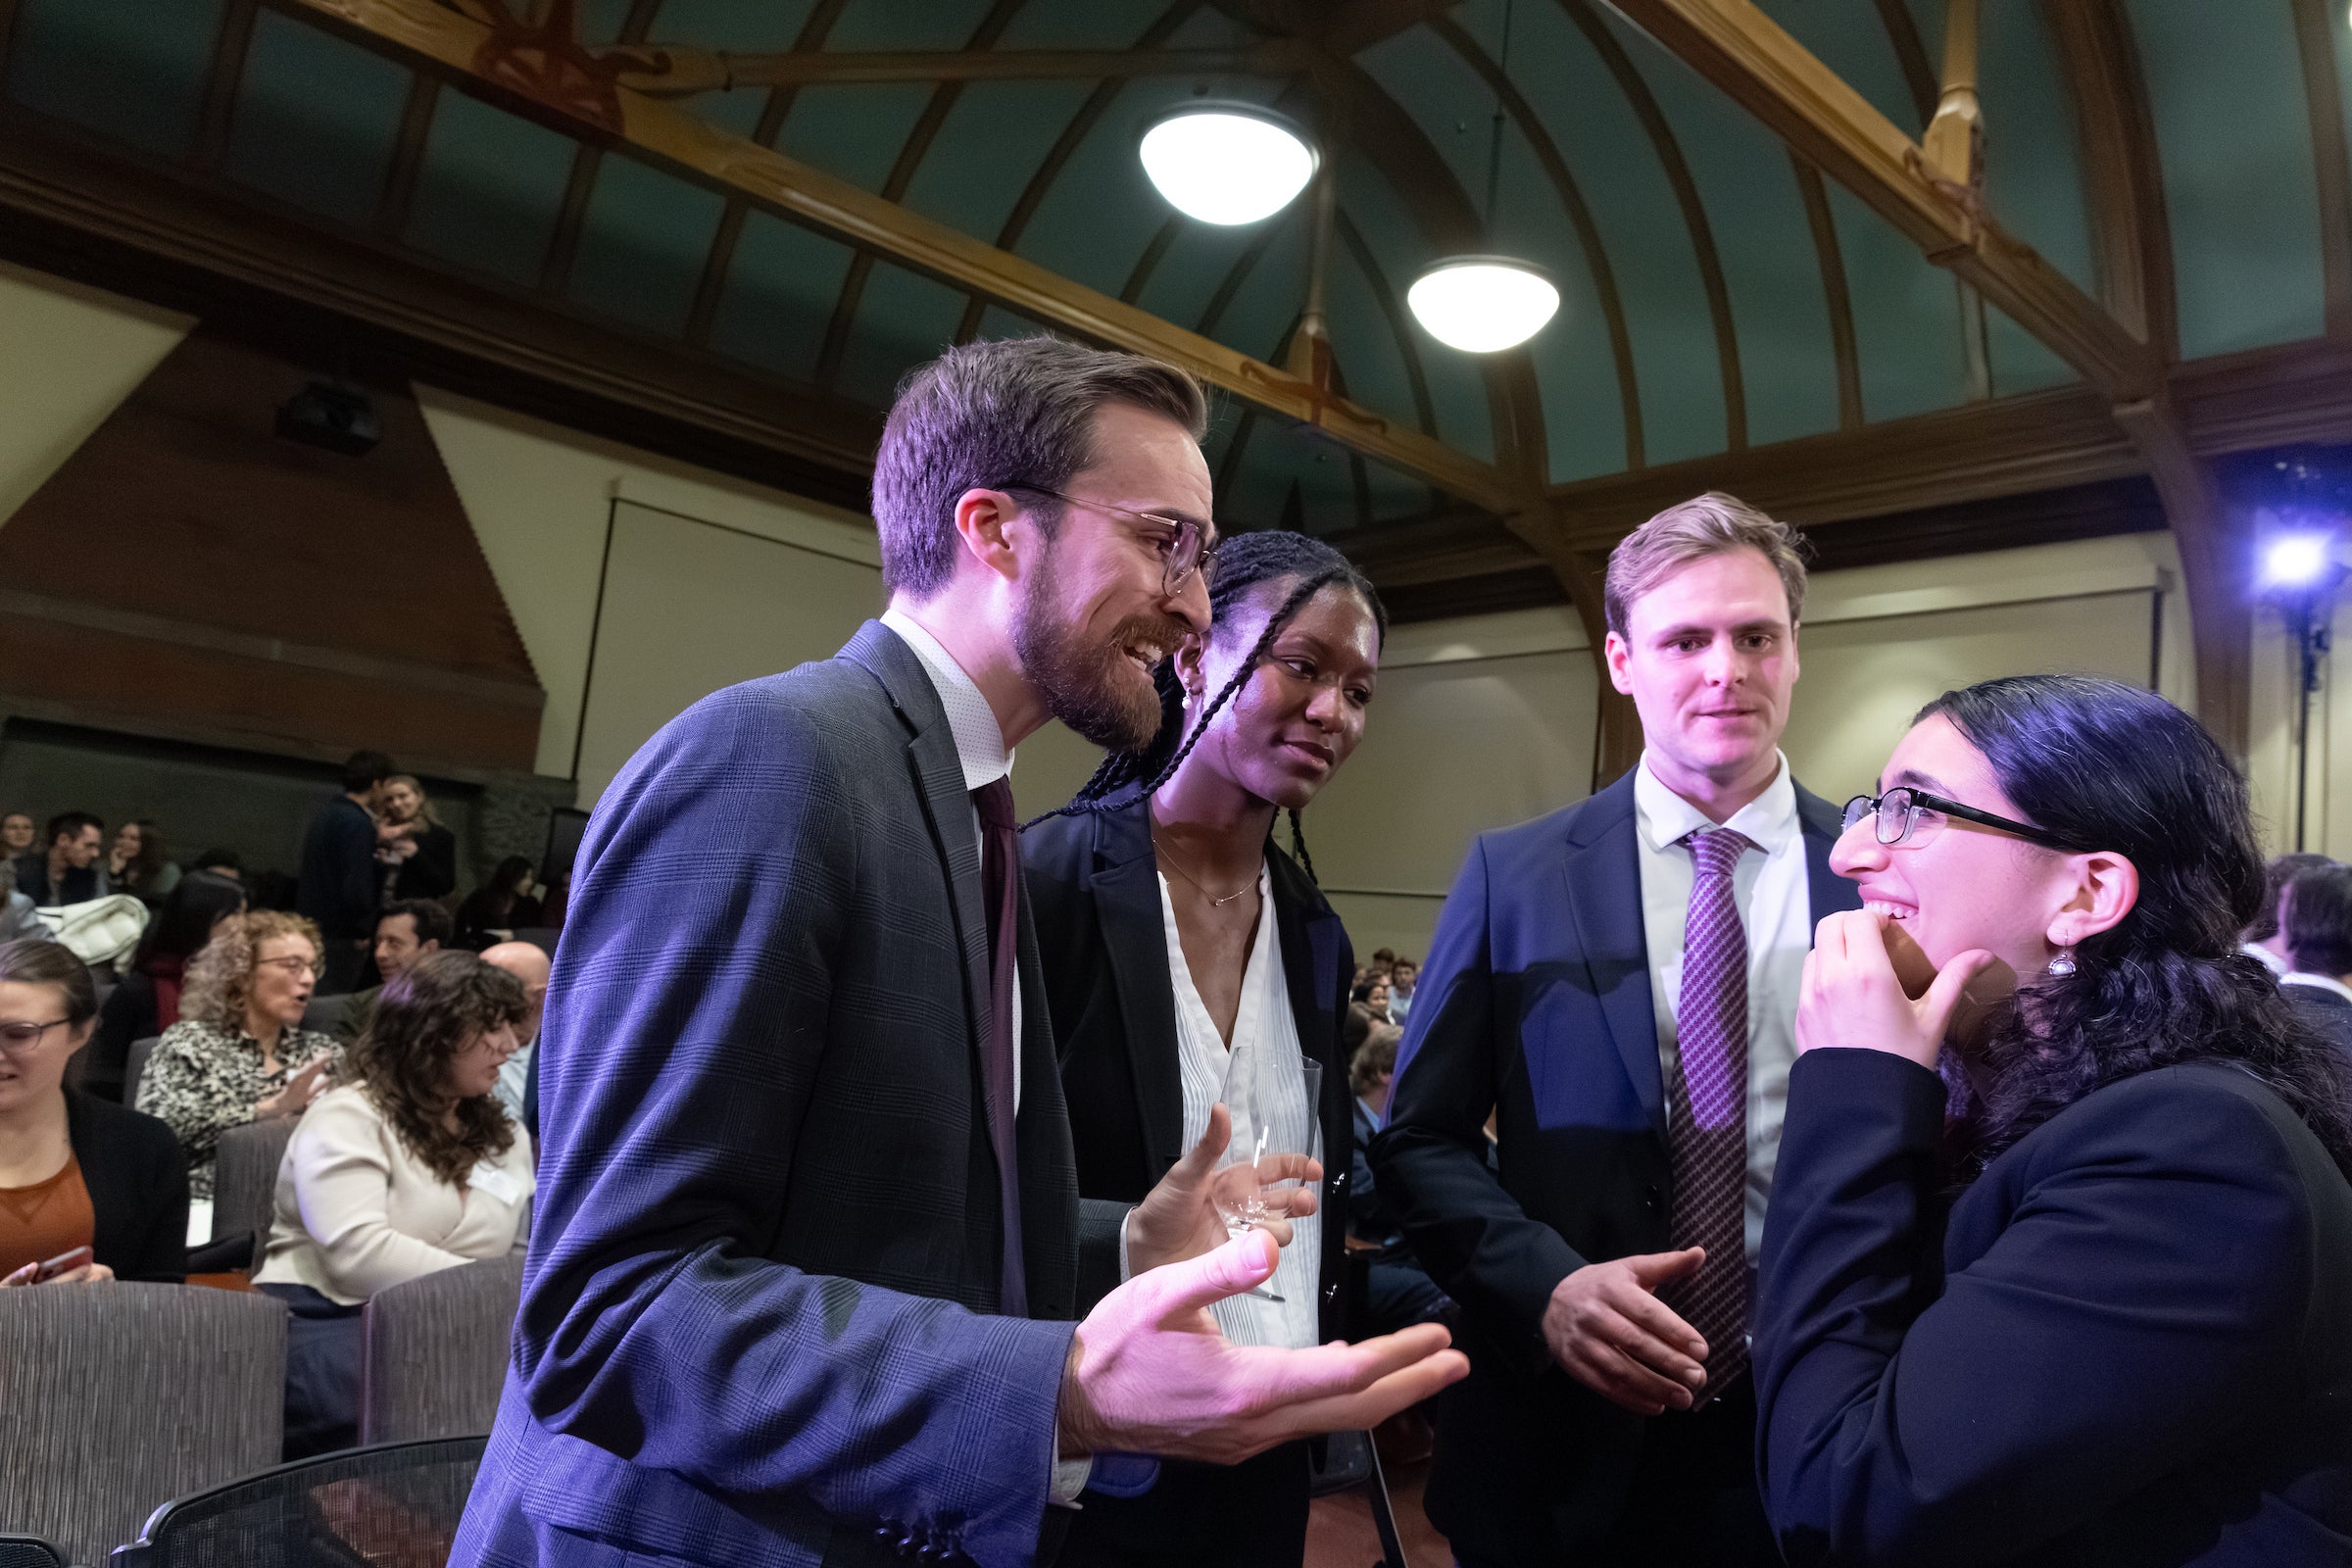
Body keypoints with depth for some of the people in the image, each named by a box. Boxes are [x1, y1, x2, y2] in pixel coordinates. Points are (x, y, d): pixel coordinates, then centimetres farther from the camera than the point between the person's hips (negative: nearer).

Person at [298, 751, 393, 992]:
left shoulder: (322, 815, 12)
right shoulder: (358, 823, -16)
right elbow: (358, 889, -22)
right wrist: (366, 931, -9)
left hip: (311, 929, 9)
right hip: (340, 936, -9)